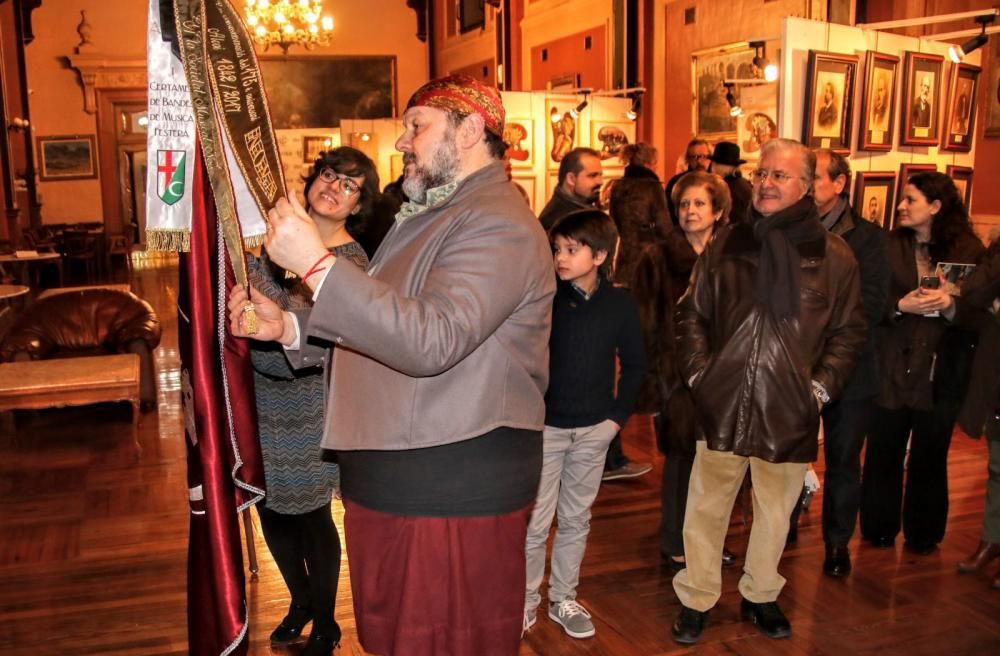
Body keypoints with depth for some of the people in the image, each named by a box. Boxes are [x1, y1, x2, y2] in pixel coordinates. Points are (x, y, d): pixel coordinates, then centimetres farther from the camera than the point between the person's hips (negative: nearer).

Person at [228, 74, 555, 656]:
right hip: (393, 481, 10)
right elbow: (387, 325, 21)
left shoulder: (498, 225, -16)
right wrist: (288, 326, 7)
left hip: (453, 492, -10)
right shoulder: (429, 215, 19)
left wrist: (316, 264, -29)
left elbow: (429, 340, -29)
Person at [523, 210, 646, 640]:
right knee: (535, 522, 3)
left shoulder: (620, 302, -3)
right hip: (545, 425, -2)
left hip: (594, 429, 2)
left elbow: (634, 364, 7)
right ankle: (526, 601, 21)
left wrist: (619, 415, 2)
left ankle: (563, 599, 30)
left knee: (576, 519, 14)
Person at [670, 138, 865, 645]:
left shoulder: (832, 255, 0)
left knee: (775, 510, 16)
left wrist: (821, 386, -3)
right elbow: (691, 313, 10)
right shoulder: (726, 245, 5)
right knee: (707, 506, 8)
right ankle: (695, 599, 25)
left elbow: (848, 331, 5)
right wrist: (698, 372, 1)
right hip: (722, 403, 1)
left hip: (790, 411, 0)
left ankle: (760, 596, 36)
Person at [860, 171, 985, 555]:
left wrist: (950, 305, -17)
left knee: (929, 458, 10)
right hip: (891, 369, 0)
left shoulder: (968, 250, 2)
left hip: (941, 374, 0)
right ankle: (879, 530, 23)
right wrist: (900, 306, -18)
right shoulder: (888, 246, 1)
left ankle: (923, 534, 27)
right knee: (883, 454, 6)